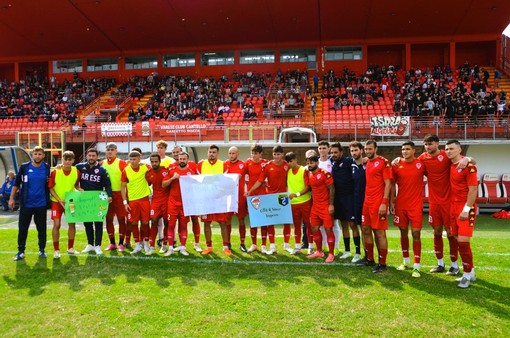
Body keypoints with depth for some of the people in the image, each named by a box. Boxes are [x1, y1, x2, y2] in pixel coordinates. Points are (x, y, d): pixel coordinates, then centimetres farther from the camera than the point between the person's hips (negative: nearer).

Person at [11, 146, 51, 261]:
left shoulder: (47, 167, 0)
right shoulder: (24, 167, -3)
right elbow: (16, 183, 4)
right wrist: (11, 198, 3)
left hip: (41, 204, 1)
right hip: (26, 204, 0)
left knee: (41, 228, 9)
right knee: (22, 228, 4)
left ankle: (42, 250, 21)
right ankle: (21, 251, 16)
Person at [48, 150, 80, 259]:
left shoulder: (76, 171, -8)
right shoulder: (55, 172, -17)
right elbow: (50, 188, -11)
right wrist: (60, 200, -19)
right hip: (57, 201, -3)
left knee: (72, 223, 6)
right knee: (56, 224, -8)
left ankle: (70, 248, 22)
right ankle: (56, 250, 4)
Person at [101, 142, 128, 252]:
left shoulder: (121, 163, -4)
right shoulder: (102, 164, 8)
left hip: (119, 194, -4)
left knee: (121, 218, 1)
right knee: (108, 219, 9)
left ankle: (121, 243, 11)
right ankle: (112, 243, 20)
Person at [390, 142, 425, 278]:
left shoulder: (421, 164, -4)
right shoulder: (397, 165, 0)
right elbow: (393, 184, 6)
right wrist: (391, 202, 1)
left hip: (416, 205, -2)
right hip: (400, 205, 2)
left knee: (416, 233, -4)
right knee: (403, 232, 12)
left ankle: (416, 266, 2)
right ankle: (406, 260, 29)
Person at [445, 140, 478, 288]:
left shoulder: (468, 166, -12)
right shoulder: (449, 166, 9)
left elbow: (473, 189, -14)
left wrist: (467, 209, -17)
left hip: (466, 208, -7)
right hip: (453, 207, 7)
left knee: (463, 241, -8)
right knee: (459, 241, 10)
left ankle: (467, 275, 6)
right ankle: (470, 273, 22)